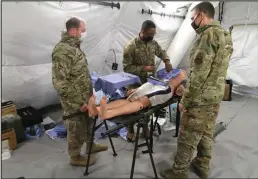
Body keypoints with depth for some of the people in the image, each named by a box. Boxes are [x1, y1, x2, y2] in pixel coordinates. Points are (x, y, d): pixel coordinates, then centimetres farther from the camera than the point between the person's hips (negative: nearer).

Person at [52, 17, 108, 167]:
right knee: (76, 128, 10)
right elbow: (59, 82, -27)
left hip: (85, 97, 9)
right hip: (75, 101, -9)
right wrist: (78, 102, -23)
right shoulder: (62, 50, -23)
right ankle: (75, 157, 32)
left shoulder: (75, 46, 8)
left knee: (89, 122, 24)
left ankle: (90, 145, 47)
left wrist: (90, 93, 17)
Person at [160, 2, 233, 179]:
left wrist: (185, 101, -16)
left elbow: (199, 74, -23)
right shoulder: (226, 35, 12)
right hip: (216, 96, 9)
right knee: (206, 134, 20)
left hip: (200, 98, -9)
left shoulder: (208, 34, -18)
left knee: (188, 137, 4)